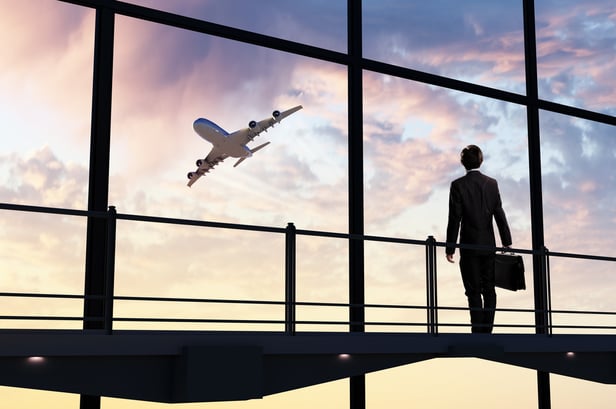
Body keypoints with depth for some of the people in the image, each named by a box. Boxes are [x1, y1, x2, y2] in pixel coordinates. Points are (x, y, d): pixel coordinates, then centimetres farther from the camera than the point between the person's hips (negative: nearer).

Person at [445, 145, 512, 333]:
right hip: (489, 246, 4)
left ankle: (478, 331, -4)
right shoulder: (492, 183, 3)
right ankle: (487, 329, 11)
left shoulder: (458, 185, -7)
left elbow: (455, 219, -9)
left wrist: (450, 248, -5)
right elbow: (499, 214, 4)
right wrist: (506, 242, 10)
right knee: (489, 289, 10)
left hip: (469, 246, -3)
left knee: (474, 291, -2)